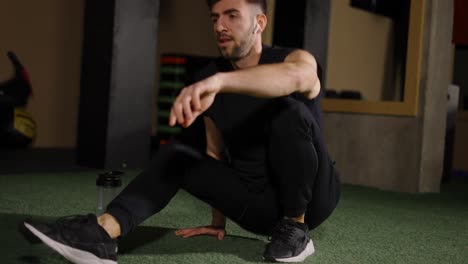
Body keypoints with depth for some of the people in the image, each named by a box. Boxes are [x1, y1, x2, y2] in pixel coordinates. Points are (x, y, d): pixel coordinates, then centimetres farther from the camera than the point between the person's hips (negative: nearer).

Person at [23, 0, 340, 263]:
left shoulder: (294, 58, -15)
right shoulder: (209, 81, 0)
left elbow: (295, 77, -43)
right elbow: (216, 152, 10)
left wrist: (219, 80, -58)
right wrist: (218, 222, 9)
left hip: (311, 196, -5)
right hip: (258, 202, 5)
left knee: (287, 110, -30)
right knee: (175, 155, -10)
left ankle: (295, 227, -16)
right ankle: (103, 231, -32)